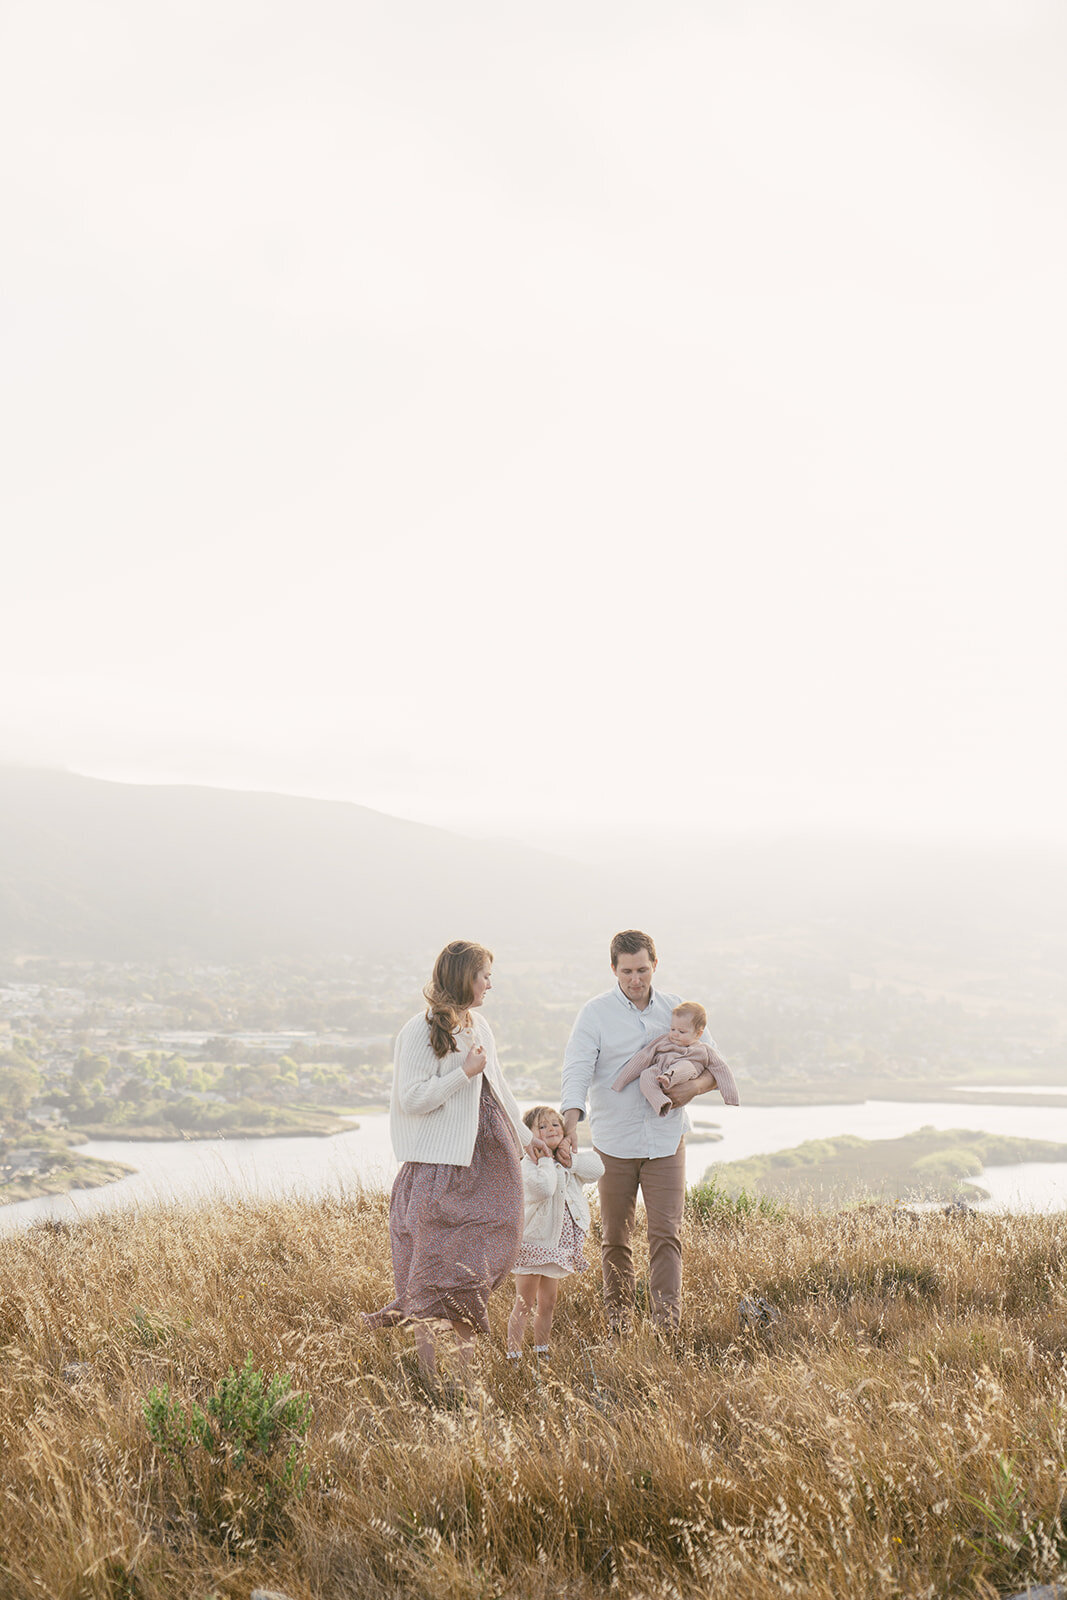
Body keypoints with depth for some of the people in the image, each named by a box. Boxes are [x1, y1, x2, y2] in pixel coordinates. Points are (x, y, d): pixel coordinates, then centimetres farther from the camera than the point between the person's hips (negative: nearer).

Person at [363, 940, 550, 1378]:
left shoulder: (478, 1025, 14)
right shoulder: (420, 1032, -11)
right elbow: (412, 1098, -18)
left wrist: (524, 1134, 31)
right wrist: (465, 1073, -17)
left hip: (488, 1161, 8)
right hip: (441, 1163, -8)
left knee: (481, 1260, 6)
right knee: (436, 1264, -5)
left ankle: (467, 1359, 14)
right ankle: (428, 1369, 1)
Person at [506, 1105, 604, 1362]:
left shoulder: (571, 1160, 9)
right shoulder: (529, 1163, -16)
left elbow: (596, 1168, -2)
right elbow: (542, 1188, -33)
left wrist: (570, 1160, -13)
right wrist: (548, 1159, -23)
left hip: (556, 1243, 7)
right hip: (532, 1242, -7)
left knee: (547, 1303, 15)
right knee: (524, 1304, -4)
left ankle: (541, 1351, 25)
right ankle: (514, 1355, 0)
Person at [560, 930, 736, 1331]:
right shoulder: (595, 1013, -3)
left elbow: (717, 1065, 11)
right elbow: (577, 1072, -13)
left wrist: (695, 1086, -12)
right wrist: (569, 1126, -29)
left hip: (666, 1142, 1)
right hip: (614, 1143, -1)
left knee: (666, 1235, -8)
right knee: (616, 1239, 8)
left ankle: (668, 1325, -11)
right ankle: (618, 1321, 22)